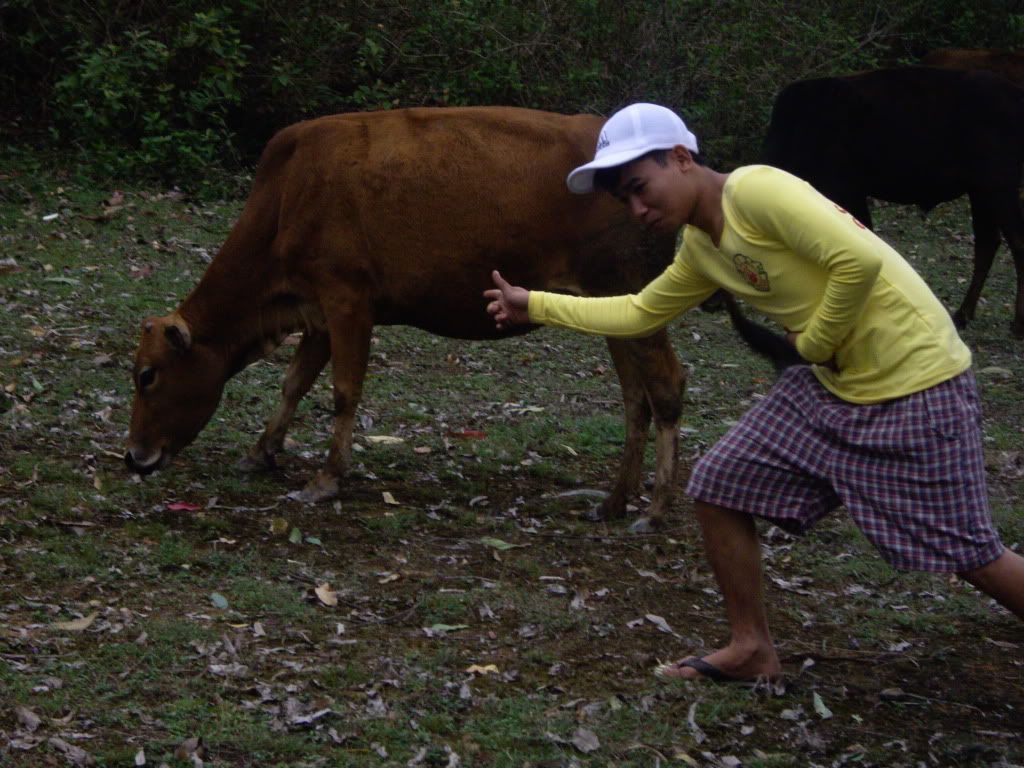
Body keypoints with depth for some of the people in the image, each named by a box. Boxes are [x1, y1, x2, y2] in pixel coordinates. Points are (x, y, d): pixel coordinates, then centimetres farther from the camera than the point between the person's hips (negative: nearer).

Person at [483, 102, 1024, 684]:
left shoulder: (756, 190, -18)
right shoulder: (701, 249, 10)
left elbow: (861, 258, -27)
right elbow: (637, 314, 23)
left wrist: (815, 342, -14)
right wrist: (534, 305, 21)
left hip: (917, 384, -9)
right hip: (831, 385, 9)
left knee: (968, 554, -5)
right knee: (719, 486, 7)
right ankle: (752, 649, 19)